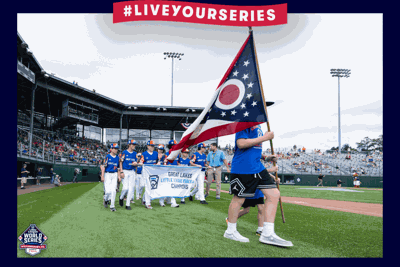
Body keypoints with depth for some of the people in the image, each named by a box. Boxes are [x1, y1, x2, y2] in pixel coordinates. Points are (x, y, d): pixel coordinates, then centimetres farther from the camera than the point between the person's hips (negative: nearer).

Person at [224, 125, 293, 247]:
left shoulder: (257, 124, 17)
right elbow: (241, 143, -23)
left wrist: (266, 158, 12)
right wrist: (264, 137, -17)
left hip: (258, 167, 9)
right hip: (242, 167, -9)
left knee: (274, 194, 3)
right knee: (239, 198, 2)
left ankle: (267, 234, 7)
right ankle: (230, 231, 21)